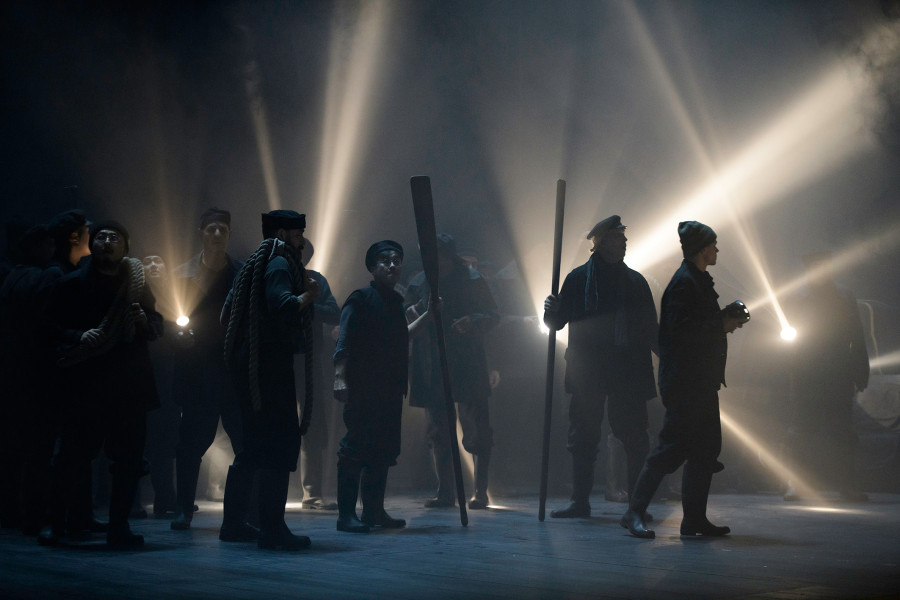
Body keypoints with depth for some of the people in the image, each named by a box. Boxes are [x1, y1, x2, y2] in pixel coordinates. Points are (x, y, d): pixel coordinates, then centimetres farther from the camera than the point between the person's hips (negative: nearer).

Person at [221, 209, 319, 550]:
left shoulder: (254, 264, 20)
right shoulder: (279, 263, -8)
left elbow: (227, 313, 21)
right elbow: (281, 305, -27)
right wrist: (307, 295, -11)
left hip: (247, 366, 10)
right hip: (271, 365, -10)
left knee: (253, 444, 17)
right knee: (281, 445, -9)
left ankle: (234, 520, 25)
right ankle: (273, 530, -11)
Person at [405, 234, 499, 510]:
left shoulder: (472, 280, 2)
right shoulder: (418, 283, 8)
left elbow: (493, 316, 3)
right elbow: (404, 321, 10)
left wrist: (474, 321, -17)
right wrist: (415, 312, -12)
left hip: (467, 366, -3)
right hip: (431, 370, 3)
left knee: (476, 430, -5)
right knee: (438, 432, 7)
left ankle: (480, 491, 3)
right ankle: (445, 492, 15)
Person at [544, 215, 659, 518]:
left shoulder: (635, 281, 10)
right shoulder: (578, 278, 5)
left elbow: (650, 329, 12)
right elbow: (558, 321, 5)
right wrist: (551, 311, -17)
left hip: (629, 372, 1)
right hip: (588, 373, -1)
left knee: (634, 437, -1)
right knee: (583, 436, 3)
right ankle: (580, 501, 11)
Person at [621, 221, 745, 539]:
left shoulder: (697, 280, 19)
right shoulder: (685, 282, -13)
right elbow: (680, 329, -22)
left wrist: (724, 318, 9)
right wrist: (721, 325, -14)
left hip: (700, 381, 10)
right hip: (685, 379, -10)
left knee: (705, 449, 9)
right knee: (673, 446, -11)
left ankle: (695, 519, 14)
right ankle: (634, 512, -6)